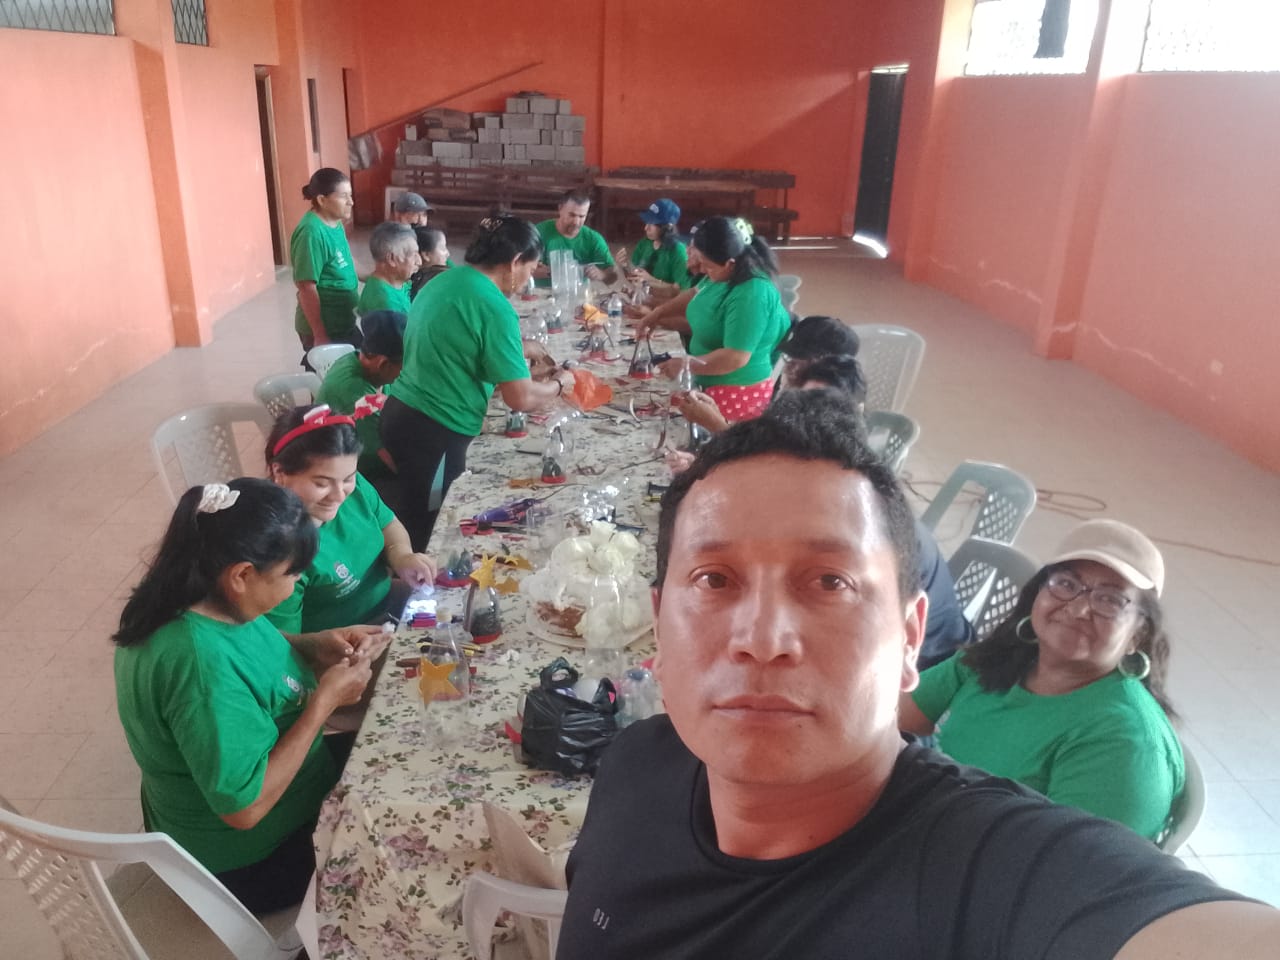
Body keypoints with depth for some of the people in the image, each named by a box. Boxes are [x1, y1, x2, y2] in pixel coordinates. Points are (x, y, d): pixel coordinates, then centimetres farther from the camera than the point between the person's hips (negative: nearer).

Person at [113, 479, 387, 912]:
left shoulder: (191, 598, -11)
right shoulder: (202, 669, -38)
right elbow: (245, 807, -32)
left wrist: (313, 646, -8)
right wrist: (325, 700, -27)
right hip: (254, 862, -8)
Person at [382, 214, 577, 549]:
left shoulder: (444, 281, 8)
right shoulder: (495, 308, -18)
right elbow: (520, 398, -17)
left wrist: (516, 359, 21)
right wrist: (559, 384, 2)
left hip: (401, 414, 9)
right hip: (433, 432, -9)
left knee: (420, 521, 22)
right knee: (434, 530, 7)